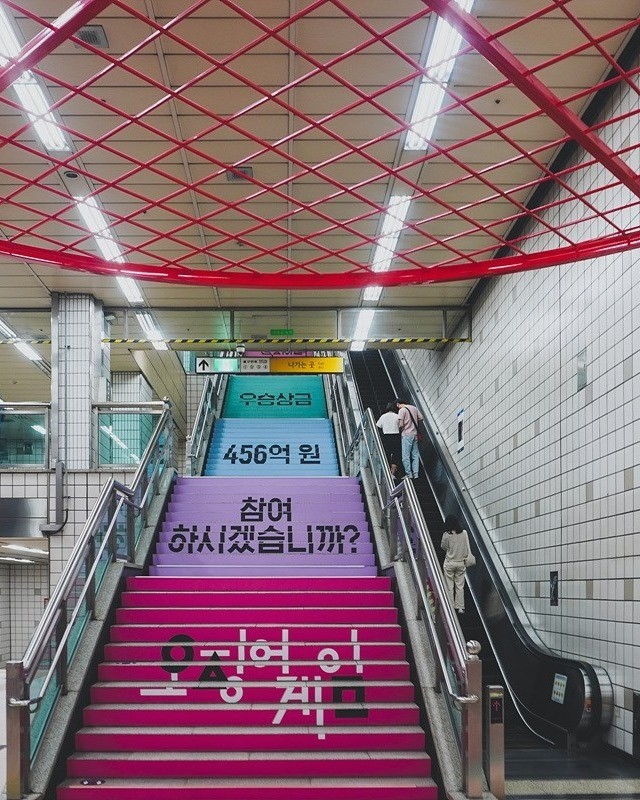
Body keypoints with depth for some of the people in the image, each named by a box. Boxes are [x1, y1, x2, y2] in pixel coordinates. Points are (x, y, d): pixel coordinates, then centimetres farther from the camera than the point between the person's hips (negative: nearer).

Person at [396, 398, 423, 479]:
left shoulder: (402, 410, -11)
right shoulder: (414, 408, 8)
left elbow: (400, 424, -15)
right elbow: (420, 418, 11)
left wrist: (400, 428, 5)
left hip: (406, 434, -7)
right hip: (415, 434, 7)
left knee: (406, 456, -2)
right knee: (415, 455, 10)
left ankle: (408, 474, -4)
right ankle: (415, 473, 9)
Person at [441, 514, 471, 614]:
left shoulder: (446, 535, -14)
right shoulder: (464, 533, -6)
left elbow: (443, 547, 0)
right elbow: (467, 548, 2)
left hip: (449, 563, -3)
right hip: (461, 563, 3)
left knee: (449, 586, 6)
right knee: (460, 586, 10)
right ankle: (460, 607, 11)